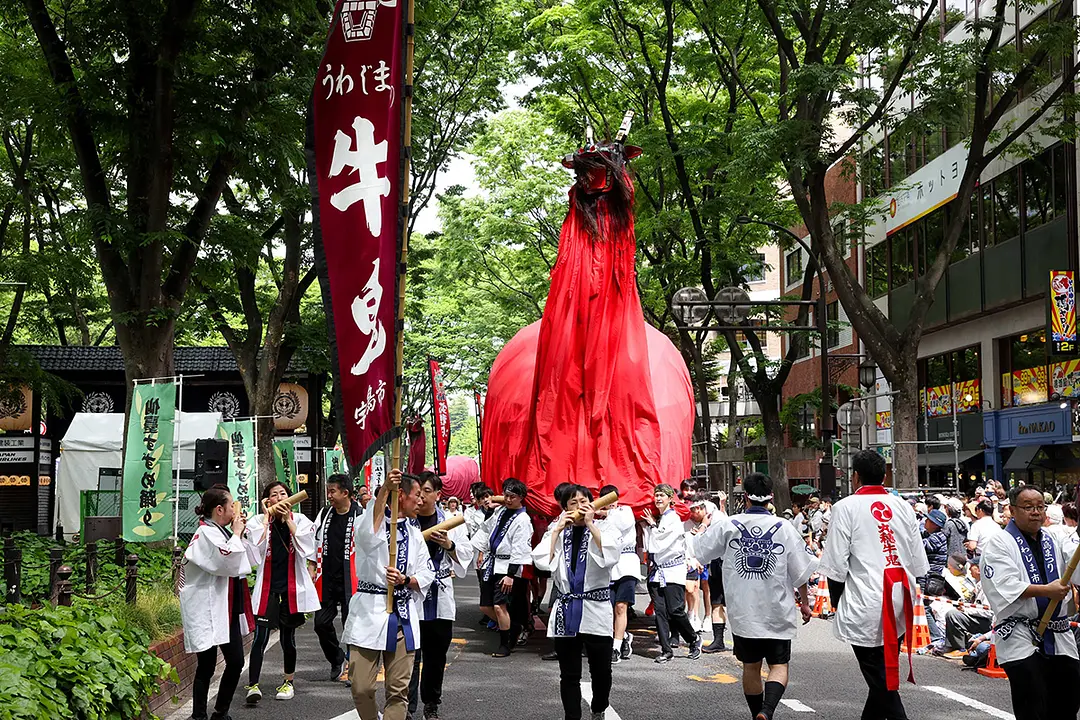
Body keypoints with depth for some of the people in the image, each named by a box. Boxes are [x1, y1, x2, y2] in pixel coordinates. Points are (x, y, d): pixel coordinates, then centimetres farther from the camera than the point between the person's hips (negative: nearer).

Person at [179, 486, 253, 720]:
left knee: (236, 662, 6)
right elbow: (228, 563, -26)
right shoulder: (206, 533, -14)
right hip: (208, 611, -9)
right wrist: (237, 534, -14)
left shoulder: (222, 531, 14)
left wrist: (240, 533, 9)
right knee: (207, 665, -2)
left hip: (229, 609, 9)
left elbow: (244, 563, 21)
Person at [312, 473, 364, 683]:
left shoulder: (361, 516, -10)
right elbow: (314, 541, 17)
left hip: (350, 581, -6)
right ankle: (337, 660, 27)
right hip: (326, 579, 6)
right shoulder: (324, 514, 8)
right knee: (321, 623, 8)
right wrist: (313, 568, 12)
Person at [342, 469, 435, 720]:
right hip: (369, 612, -5)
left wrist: (405, 580, -7)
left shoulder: (414, 532, 16)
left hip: (404, 615, 5)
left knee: (398, 690, 4)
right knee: (361, 688, -4)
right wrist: (385, 489, -35)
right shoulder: (371, 522, -3)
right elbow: (367, 533, -29)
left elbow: (426, 574, 15)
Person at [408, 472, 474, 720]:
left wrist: (450, 545, -11)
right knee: (410, 656, -5)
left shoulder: (451, 521, 6)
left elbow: (466, 554, 7)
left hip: (440, 600, 3)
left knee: (435, 657, 13)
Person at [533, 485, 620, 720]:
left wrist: (591, 524, -13)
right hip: (565, 612, 2)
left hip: (595, 611, -2)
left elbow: (610, 557, -17)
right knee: (569, 675, 4)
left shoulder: (604, 529, 3)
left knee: (601, 671, 5)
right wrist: (558, 529, -6)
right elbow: (541, 560, -6)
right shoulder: (557, 532, 11)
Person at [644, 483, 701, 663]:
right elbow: (649, 545, 23)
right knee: (660, 611, -1)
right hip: (656, 571, 6)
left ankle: (694, 640, 14)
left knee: (675, 610, -8)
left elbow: (659, 543, -11)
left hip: (673, 570, -6)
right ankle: (666, 650, 2)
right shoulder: (656, 518, 17)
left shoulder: (674, 519, -4)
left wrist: (652, 525, 2)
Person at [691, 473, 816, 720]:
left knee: (751, 666, 15)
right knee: (779, 666, 3)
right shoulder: (783, 527, -5)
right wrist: (805, 602, 13)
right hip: (777, 611, -1)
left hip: (742, 612, 1)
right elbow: (801, 570, -1)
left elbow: (699, 550, 8)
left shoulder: (727, 525, -5)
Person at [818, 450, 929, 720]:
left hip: (866, 606, -6)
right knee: (885, 669, 20)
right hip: (900, 604, 6)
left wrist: (837, 604, 4)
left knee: (880, 677, -1)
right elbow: (918, 563, 8)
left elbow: (836, 566, -9)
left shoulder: (846, 507, -8)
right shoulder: (903, 506, 7)